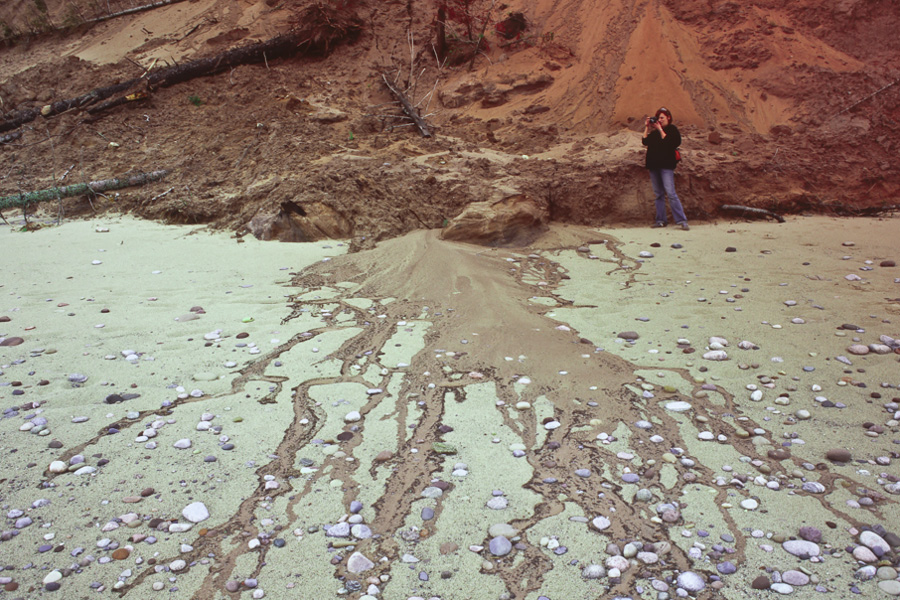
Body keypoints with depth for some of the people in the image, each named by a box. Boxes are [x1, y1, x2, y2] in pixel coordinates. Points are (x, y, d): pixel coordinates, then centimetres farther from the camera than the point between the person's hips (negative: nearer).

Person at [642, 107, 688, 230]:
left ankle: (682, 220, -14)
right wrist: (647, 127, 4)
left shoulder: (672, 129, 2)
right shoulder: (654, 132, 18)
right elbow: (645, 141, 6)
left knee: (670, 193, -14)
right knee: (658, 194, 7)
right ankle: (661, 220, 11)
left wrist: (660, 129, -9)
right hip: (653, 165, 6)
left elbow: (668, 142, -13)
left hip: (666, 165, -6)